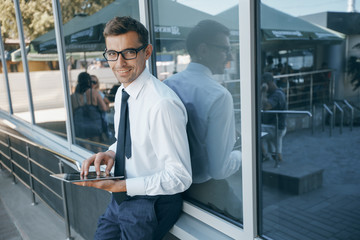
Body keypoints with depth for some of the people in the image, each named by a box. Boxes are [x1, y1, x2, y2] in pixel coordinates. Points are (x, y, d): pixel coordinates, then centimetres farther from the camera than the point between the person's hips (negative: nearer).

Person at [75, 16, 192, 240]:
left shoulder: (162, 104, -28)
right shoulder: (122, 93, 1)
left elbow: (180, 178, -25)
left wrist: (120, 186, -24)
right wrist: (111, 153, -6)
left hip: (151, 205, -7)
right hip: (122, 197, 8)